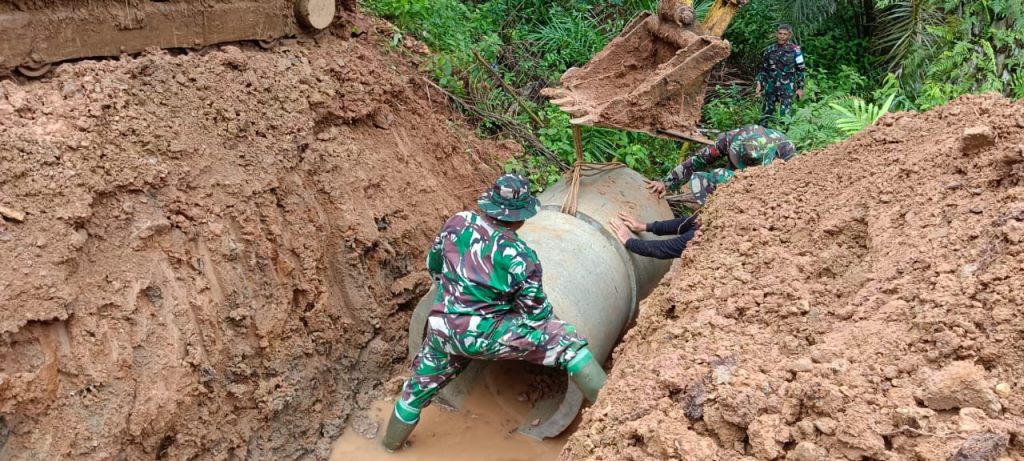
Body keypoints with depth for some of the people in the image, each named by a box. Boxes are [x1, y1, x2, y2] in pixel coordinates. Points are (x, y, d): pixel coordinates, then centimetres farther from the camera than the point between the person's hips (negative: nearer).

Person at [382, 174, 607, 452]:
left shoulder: (457, 223, -4)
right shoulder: (520, 256, -16)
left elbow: (433, 265, 14)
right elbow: (536, 314, -6)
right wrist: (548, 315, 17)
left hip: (443, 330, 5)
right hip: (486, 335, -5)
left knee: (421, 384, 29)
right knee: (566, 340, -2)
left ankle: (392, 441, 52)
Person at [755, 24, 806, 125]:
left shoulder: (795, 50, -2)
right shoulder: (769, 50, 6)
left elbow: (800, 70, 1)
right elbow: (763, 69, 14)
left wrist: (800, 87, -3)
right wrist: (759, 83, 3)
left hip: (787, 88, -3)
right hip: (771, 87, 3)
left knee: (785, 115, -9)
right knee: (766, 113, 7)